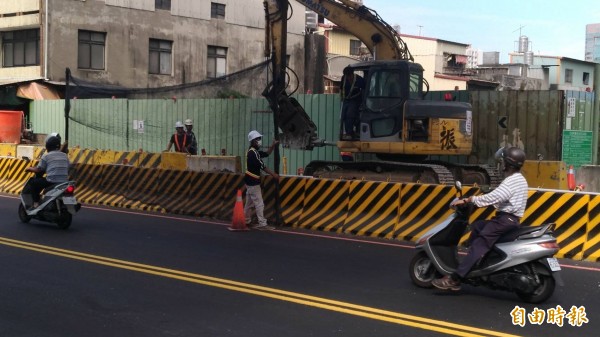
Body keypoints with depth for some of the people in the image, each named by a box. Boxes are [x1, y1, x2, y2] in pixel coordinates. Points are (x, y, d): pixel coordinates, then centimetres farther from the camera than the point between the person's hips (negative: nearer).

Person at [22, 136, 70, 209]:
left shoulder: (46, 156, -1)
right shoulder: (65, 156, 12)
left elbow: (38, 170, 1)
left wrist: (30, 169, 21)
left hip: (51, 182, -5)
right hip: (64, 183, 5)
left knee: (32, 182, 16)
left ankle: (35, 203, 9)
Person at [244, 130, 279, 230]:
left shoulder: (254, 151, 13)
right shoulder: (252, 153, -20)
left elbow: (267, 154, 20)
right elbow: (262, 166, -21)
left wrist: (273, 145, 5)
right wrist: (273, 174, -18)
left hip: (250, 181, 10)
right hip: (253, 181, -10)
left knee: (249, 203, 16)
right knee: (259, 203, -8)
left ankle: (246, 221, 23)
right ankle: (262, 224, -7)